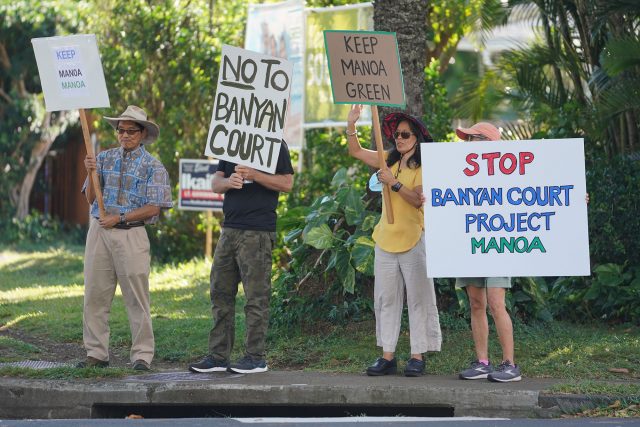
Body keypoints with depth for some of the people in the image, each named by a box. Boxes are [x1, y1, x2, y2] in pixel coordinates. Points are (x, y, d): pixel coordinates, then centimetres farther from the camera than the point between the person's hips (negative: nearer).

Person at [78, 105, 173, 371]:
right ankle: (96, 353, 10)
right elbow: (91, 199, 8)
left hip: (131, 234, -4)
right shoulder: (104, 158, 11)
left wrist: (119, 218, -13)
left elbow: (153, 207, -6)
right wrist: (92, 174, -9)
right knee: (95, 294, 3)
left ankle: (142, 356, -1)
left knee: (137, 297, -4)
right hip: (99, 231, 4)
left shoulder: (152, 167, 1)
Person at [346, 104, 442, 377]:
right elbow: (356, 151, 14)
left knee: (418, 299, -3)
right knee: (386, 299, 5)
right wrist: (351, 125, 1)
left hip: (414, 241, -7)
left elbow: (417, 199, -17)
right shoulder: (390, 161, 13)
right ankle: (387, 356, 8)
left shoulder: (425, 167, -5)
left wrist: (394, 183, -23)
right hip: (386, 240, 7)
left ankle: (417, 357, -1)